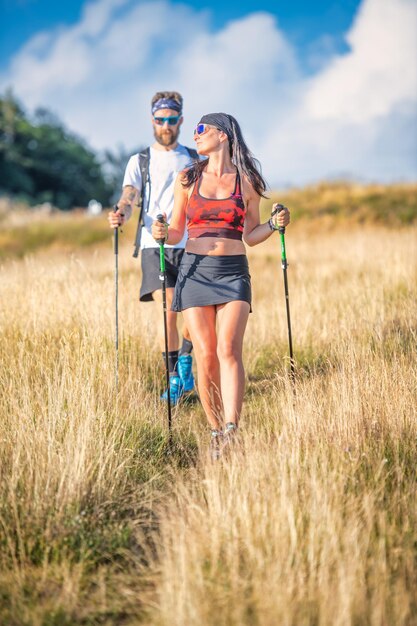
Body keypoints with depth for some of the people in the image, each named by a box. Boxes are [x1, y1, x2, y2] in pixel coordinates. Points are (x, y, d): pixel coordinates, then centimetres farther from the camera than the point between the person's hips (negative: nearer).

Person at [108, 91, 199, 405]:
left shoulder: (195, 160, 15)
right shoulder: (140, 161, 10)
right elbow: (129, 196, -4)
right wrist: (120, 214, -27)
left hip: (191, 246, 2)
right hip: (155, 246, -2)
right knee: (168, 311, -12)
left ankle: (185, 358, 26)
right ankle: (174, 378, 1)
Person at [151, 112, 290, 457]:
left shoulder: (247, 182, 6)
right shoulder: (187, 179, 9)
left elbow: (250, 237, 12)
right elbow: (177, 233, 13)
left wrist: (275, 223, -6)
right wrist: (163, 233, -8)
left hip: (233, 273, -1)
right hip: (195, 271, 2)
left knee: (228, 349, -18)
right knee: (205, 357, -4)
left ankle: (232, 430, -25)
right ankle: (216, 433, 8)